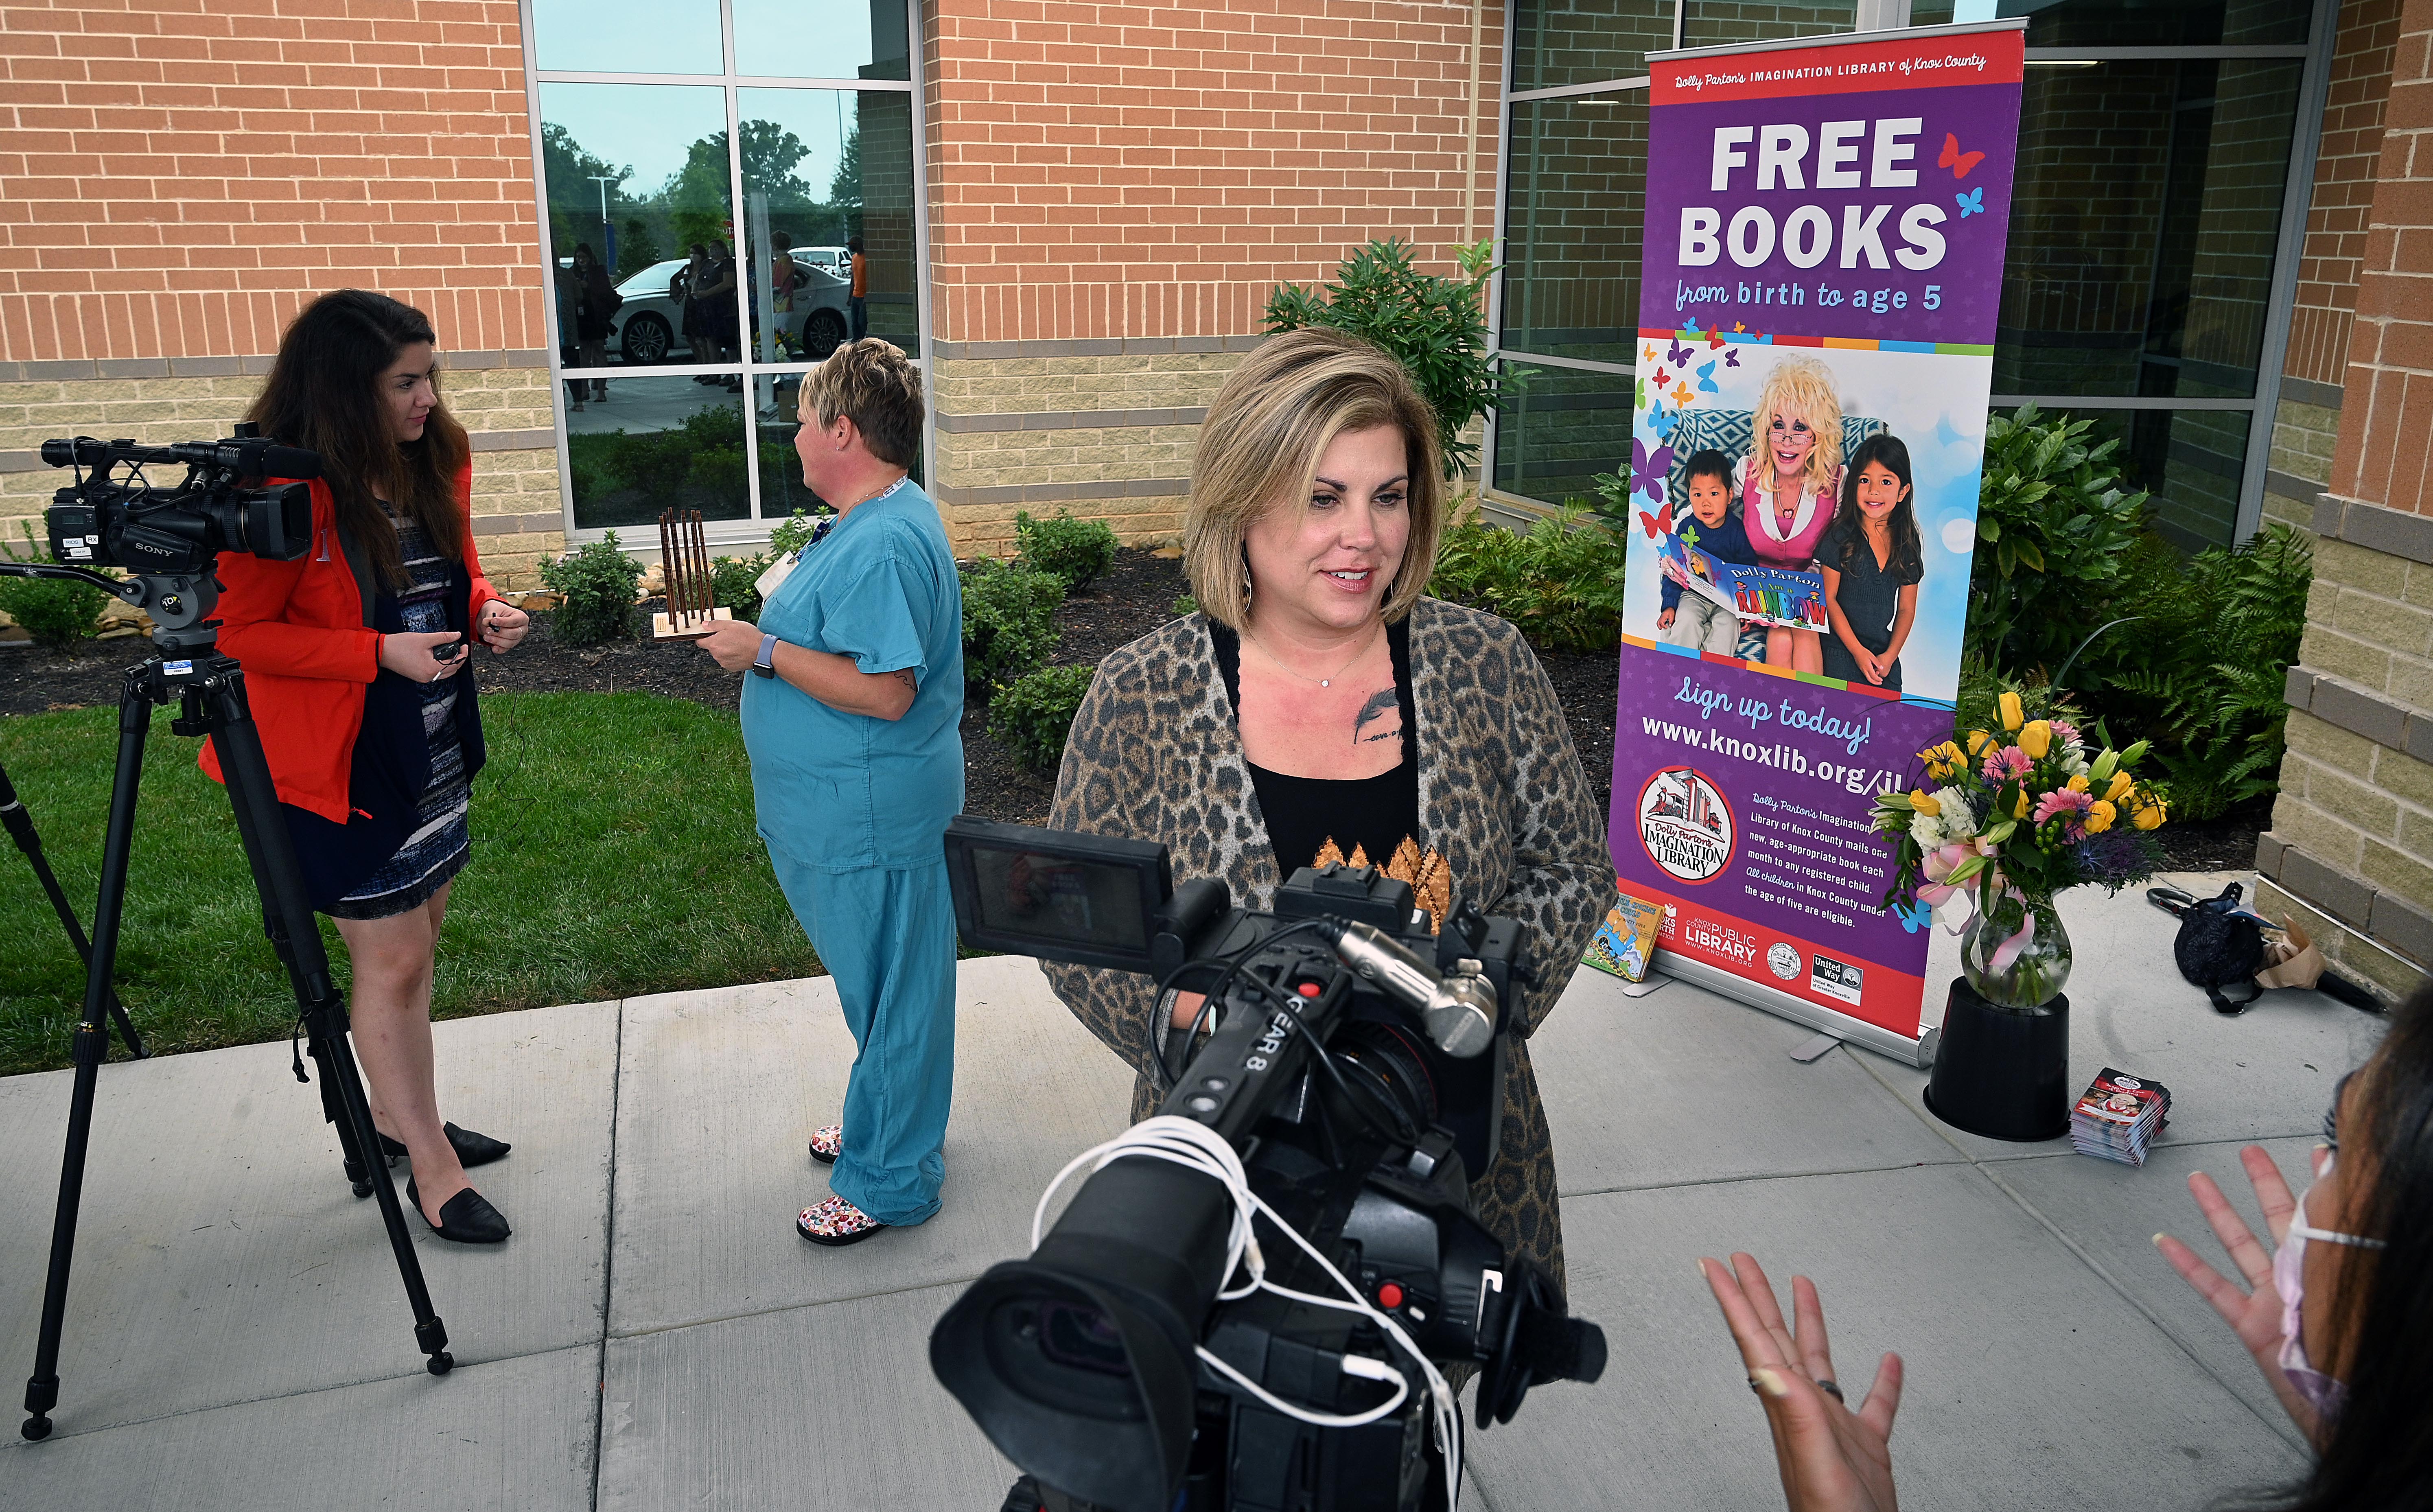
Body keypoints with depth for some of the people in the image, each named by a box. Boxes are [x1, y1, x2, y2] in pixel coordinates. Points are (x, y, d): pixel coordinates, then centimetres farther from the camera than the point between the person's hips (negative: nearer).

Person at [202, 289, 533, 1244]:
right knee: (394, 958, 1)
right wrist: (380, 653, -24)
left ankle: (397, 1115, 35)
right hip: (343, 763, -7)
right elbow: (238, 633, -16)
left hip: (436, 751, 8)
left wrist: (485, 610, -4)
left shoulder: (435, 464, 4)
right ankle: (431, 1167, 14)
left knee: (416, 941, 17)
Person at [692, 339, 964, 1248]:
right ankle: (888, 1118, 41)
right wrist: (766, 633, 15)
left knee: (889, 987, 3)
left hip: (874, 819, -11)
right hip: (851, 807, 11)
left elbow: (885, 691, -31)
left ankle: (889, 1179, 18)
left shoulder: (883, 544, -25)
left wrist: (766, 652, -24)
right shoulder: (883, 519, 11)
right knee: (877, 977, 24)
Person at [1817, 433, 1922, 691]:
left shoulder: (1908, 544, 3)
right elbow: (1829, 598, -7)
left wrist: (1890, 655, -4)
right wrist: (1858, 651, -11)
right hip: (1842, 650, -3)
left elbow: (1906, 609, 8)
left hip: (1885, 653, 3)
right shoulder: (1841, 537, -7)